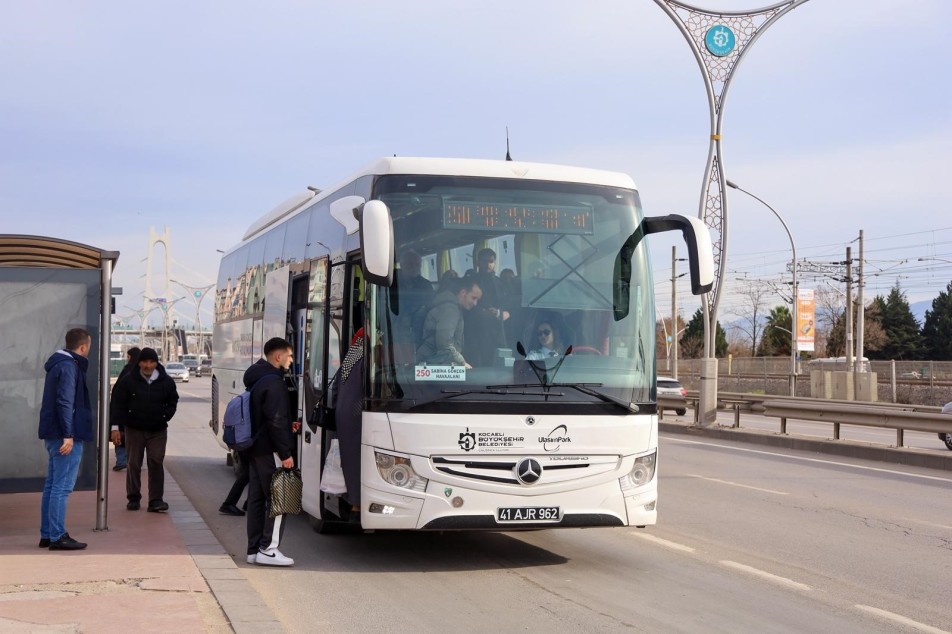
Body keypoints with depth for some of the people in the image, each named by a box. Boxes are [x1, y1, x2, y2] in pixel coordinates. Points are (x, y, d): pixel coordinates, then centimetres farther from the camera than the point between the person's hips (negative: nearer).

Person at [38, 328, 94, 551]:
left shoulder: (59, 364, 17)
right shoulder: (69, 367, -14)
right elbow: (65, 402, -22)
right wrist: (68, 435, -23)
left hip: (54, 435, 10)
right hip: (66, 436, -10)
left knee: (52, 485, 13)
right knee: (62, 486, -8)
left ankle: (47, 534, 18)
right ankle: (57, 536, -6)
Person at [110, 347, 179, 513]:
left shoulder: (166, 381, -1)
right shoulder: (129, 380, -5)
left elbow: (173, 401, 13)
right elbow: (118, 403, -2)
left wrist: (166, 416, -4)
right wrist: (117, 427, -7)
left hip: (158, 431, 0)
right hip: (134, 429, 0)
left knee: (156, 463, -5)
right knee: (134, 464, 6)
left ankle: (156, 500, -3)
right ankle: (133, 498, 17)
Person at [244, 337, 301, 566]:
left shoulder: (256, 380, 15)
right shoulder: (273, 382, -16)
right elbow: (275, 421, -21)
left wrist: (288, 426, 17)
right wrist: (286, 452, -19)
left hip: (255, 448, 10)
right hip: (270, 450, -10)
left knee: (257, 498, 11)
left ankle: (255, 549, 14)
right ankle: (268, 549, -6)